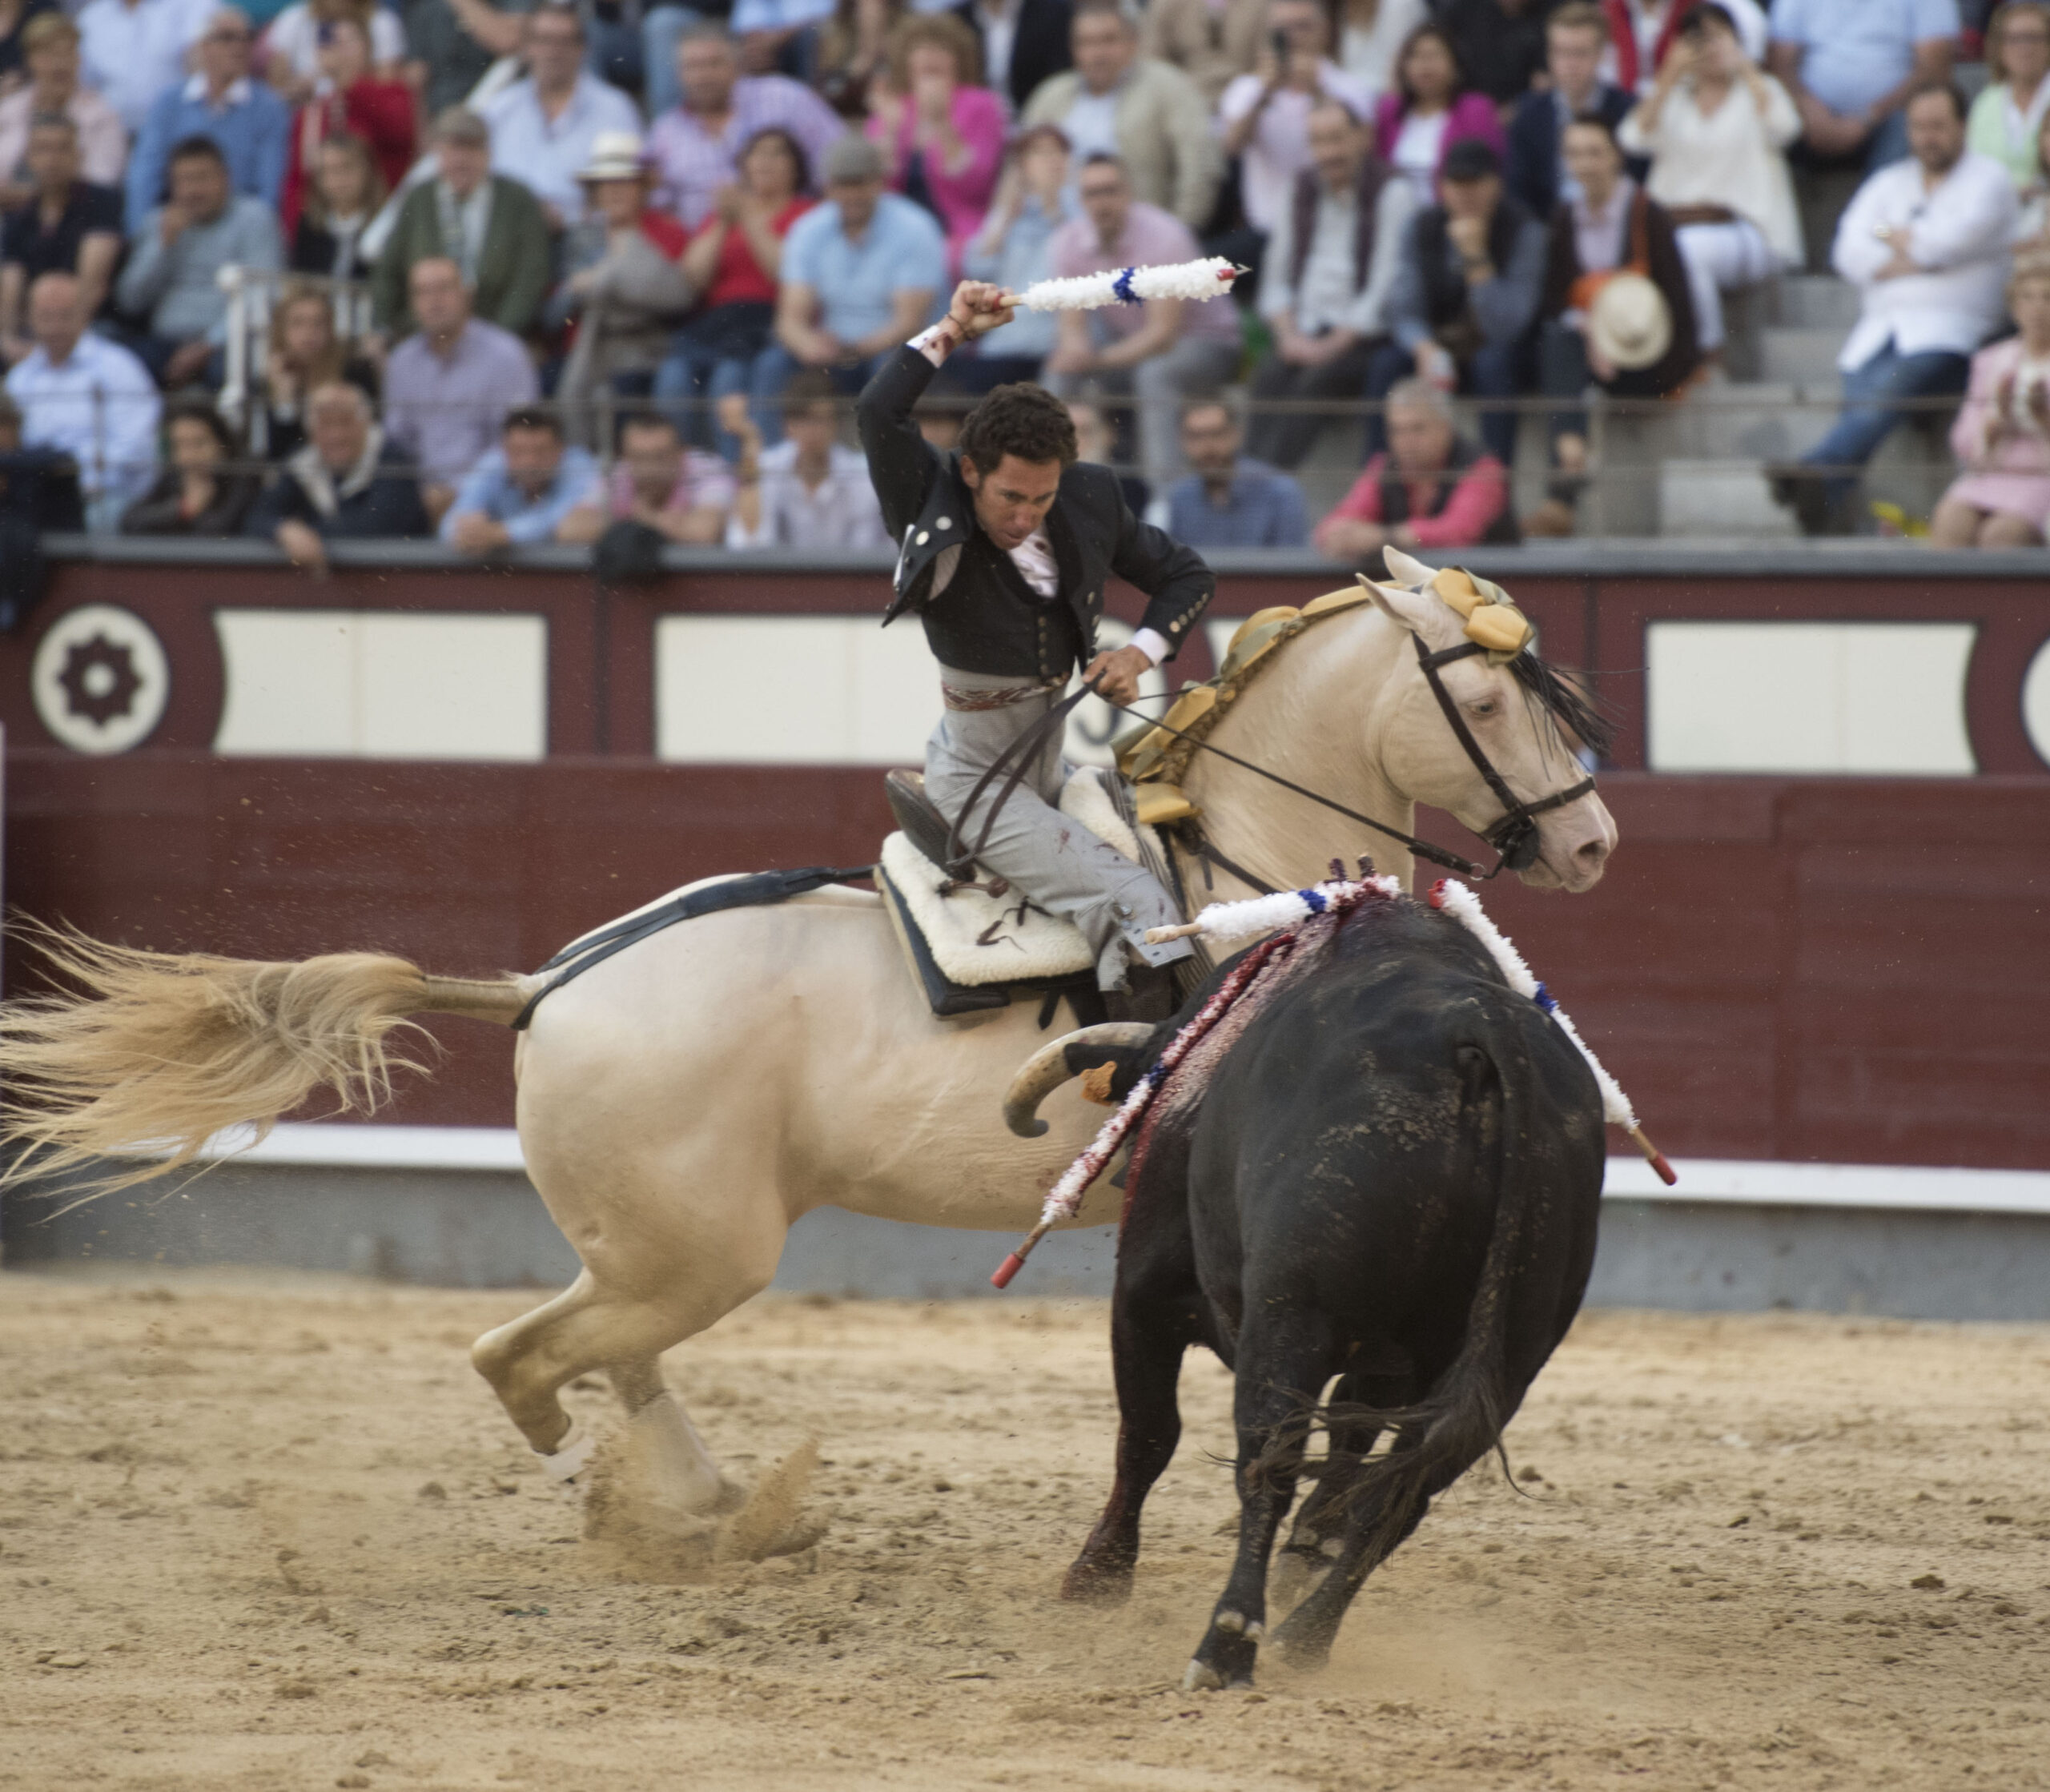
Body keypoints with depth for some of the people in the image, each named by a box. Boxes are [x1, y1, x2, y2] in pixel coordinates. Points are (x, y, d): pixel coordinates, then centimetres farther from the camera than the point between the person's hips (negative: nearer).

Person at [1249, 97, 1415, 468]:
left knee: (1319, 378, -32)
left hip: (1363, 340, -5)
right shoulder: (1305, 195, 16)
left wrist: (1334, 345, -16)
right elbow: (1276, 282, 17)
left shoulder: (1393, 196, -4)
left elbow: (1383, 291, -11)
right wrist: (1291, 336, -2)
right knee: (1270, 375, -26)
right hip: (1307, 336, 5)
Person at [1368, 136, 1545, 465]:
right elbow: (1404, 311, -4)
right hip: (1439, 343, 3)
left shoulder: (1524, 232, -15)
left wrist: (1477, 258, -31)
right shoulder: (1423, 228, -3)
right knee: (1385, 365, -27)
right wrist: (1426, 349, -26)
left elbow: (1504, 329, -22)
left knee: (1492, 363, -38)